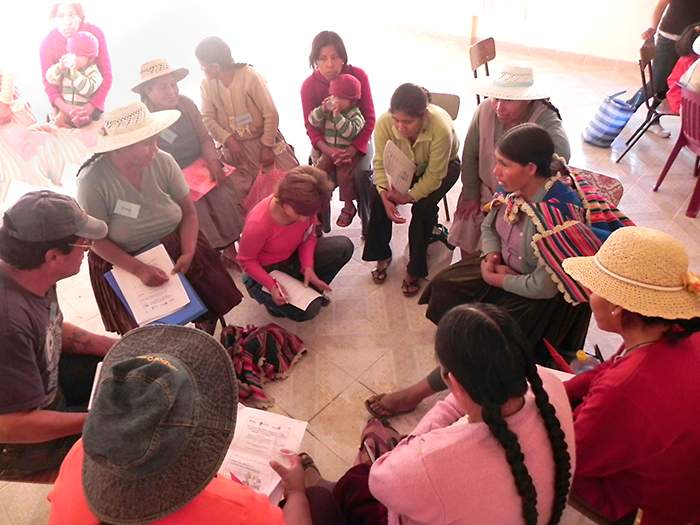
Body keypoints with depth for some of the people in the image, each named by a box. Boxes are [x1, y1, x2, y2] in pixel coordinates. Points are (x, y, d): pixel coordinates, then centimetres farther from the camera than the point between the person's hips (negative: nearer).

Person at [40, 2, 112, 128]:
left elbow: (106, 76, -19)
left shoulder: (95, 34, -19)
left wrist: (89, 108, -29)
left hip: (92, 100, -1)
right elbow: (49, 82, -13)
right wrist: (64, 107, -34)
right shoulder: (47, 43, -15)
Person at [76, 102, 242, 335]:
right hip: (122, 261, -2)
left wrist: (188, 253, -21)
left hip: (175, 246, 3)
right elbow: (96, 239, -15)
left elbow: (188, 212, -6)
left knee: (212, 302, -2)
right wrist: (139, 269, -25)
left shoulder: (163, 162, -14)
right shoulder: (93, 180, -22)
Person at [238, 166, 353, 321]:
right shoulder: (257, 223, -35)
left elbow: (309, 237, -3)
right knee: (308, 310, -26)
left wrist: (308, 267, -20)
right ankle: (271, 298, 8)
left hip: (293, 257, 6)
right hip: (265, 272, -6)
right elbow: (246, 261, -19)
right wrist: (272, 286, -29)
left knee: (344, 246, -12)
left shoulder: (305, 207, -20)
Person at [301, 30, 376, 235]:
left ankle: (369, 226, -6)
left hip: (357, 138, 0)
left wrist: (353, 149, -26)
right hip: (325, 141, 1)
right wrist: (328, 151, -28)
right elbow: (311, 126, -9)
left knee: (362, 175, -25)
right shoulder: (309, 85, -13)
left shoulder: (358, 75, -16)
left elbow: (369, 118, -12)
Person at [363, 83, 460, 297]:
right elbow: (381, 163, -21)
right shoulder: (384, 123, -30)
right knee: (377, 198, -18)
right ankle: (382, 255, 4)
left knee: (423, 207, -27)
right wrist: (385, 195, -35)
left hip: (443, 166, -3)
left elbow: (434, 175, -30)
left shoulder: (441, 128, -39)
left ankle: (415, 270, -8)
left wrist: (409, 196, -37)